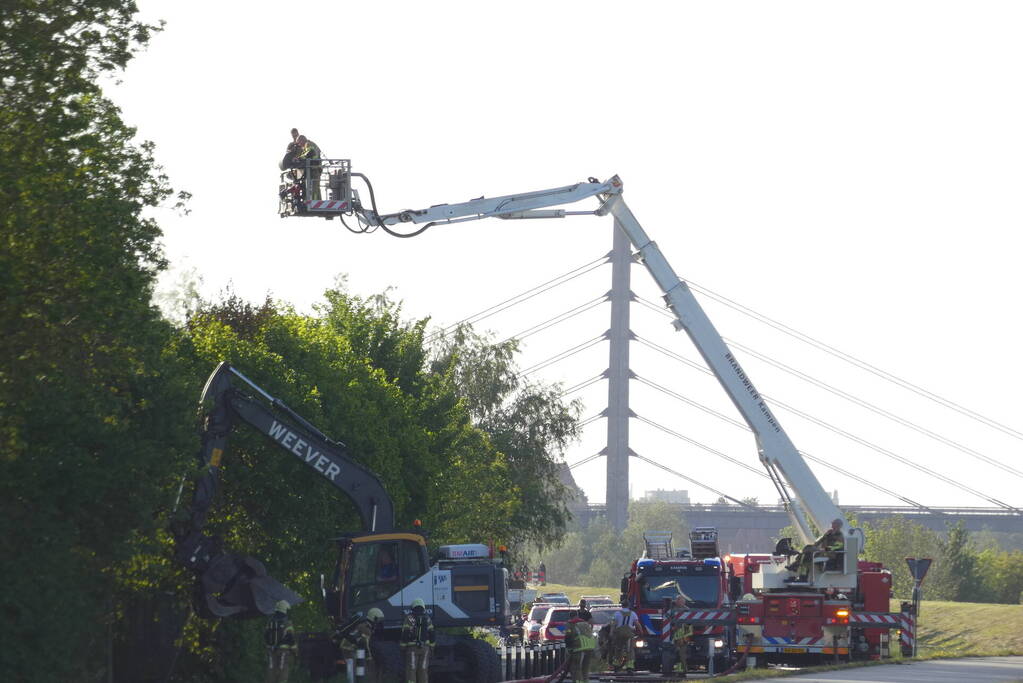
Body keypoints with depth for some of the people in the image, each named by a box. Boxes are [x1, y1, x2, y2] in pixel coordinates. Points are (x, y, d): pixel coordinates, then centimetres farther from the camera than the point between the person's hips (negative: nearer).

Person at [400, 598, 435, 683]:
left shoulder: (409, 618, -6)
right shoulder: (427, 618, 5)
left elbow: (405, 634, -10)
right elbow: (431, 634, 5)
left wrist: (403, 648, -4)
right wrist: (431, 648, 13)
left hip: (412, 648, -3)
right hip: (424, 648, 3)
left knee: (411, 671, -3)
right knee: (423, 671, 7)